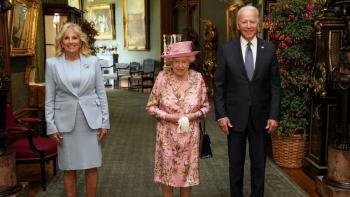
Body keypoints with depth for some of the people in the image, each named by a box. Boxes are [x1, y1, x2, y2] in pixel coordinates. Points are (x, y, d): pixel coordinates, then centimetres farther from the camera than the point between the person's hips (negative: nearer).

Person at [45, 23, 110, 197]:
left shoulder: (92, 61, 2)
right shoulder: (52, 63, 0)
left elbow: (101, 93, 5)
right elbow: (49, 98, 2)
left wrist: (105, 121, 1)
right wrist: (51, 126, -2)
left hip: (91, 121, 1)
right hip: (65, 122, 0)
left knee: (91, 166, 7)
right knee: (69, 168, 8)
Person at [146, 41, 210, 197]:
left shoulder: (197, 78, -5)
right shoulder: (162, 77, -8)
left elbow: (205, 106, 4)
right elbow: (150, 107, -3)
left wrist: (192, 116, -13)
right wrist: (168, 117, -16)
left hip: (189, 135, 1)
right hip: (167, 134, -1)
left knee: (187, 172, 12)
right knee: (166, 172, 9)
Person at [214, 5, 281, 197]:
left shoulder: (269, 49, 0)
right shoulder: (226, 50, -2)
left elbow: (275, 85, 1)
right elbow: (219, 85, -1)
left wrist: (274, 115, -4)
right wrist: (221, 115, -7)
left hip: (260, 117, 1)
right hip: (235, 116, 0)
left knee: (259, 164, 11)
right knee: (235, 164, 11)